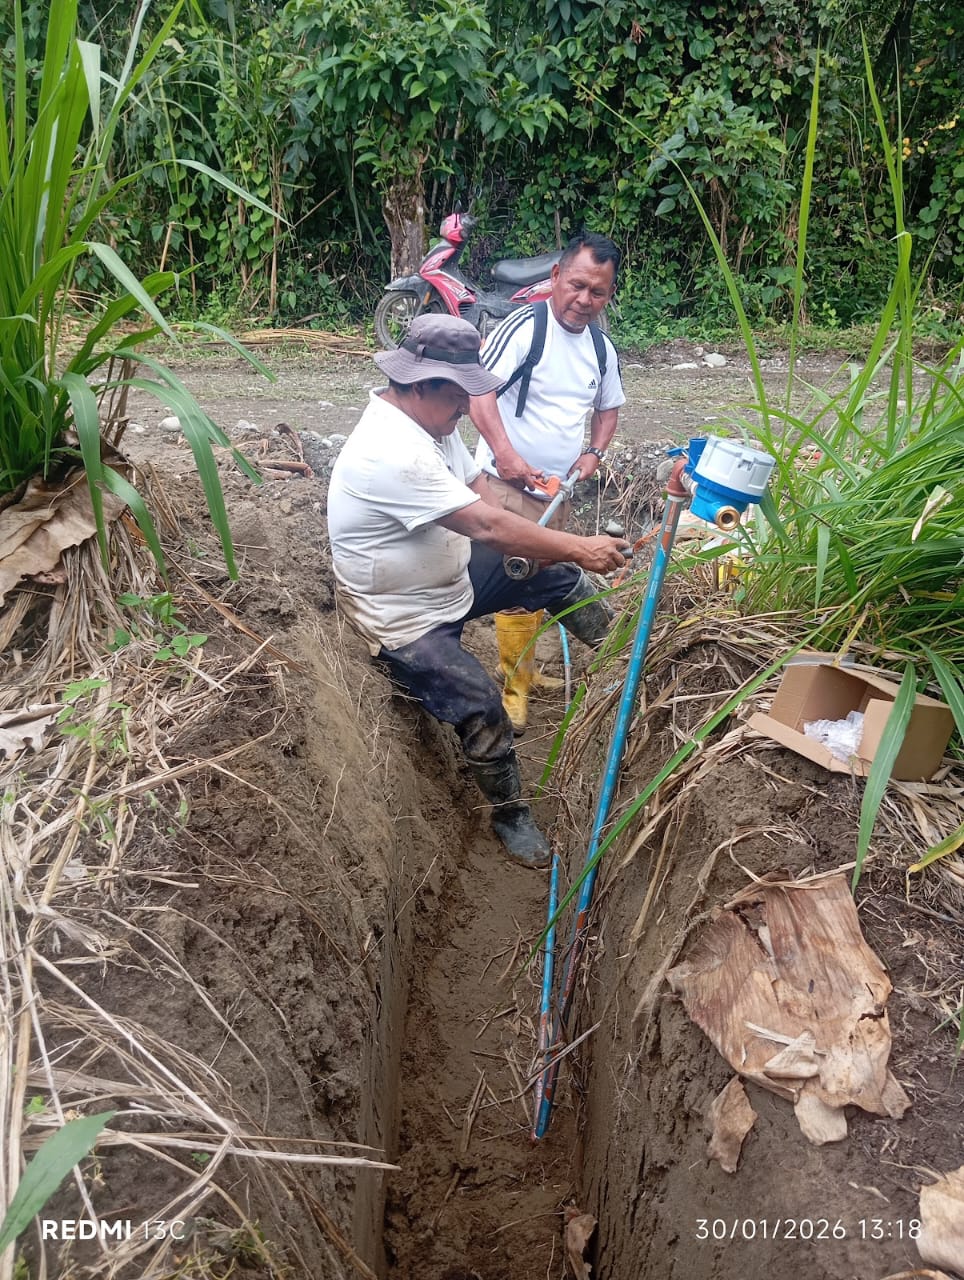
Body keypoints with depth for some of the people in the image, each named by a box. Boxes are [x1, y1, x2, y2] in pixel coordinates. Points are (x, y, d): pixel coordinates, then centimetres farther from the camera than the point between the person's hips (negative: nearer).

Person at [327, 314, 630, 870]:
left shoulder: (431, 417, -2)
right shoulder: (391, 452, -33)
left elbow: (476, 486, 7)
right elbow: (486, 525, -35)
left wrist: (532, 545, -11)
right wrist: (579, 547, -28)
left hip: (449, 575, 10)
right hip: (407, 620, -9)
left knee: (556, 572, 6)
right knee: (483, 709, -18)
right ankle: (511, 816, 6)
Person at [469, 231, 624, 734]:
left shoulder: (602, 348, 8)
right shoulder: (524, 326, -14)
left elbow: (609, 408, 22)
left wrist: (593, 454, 3)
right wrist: (504, 451, -37)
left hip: (560, 489, 8)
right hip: (510, 484, -8)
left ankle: (523, 669, 34)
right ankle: (515, 684, 7)